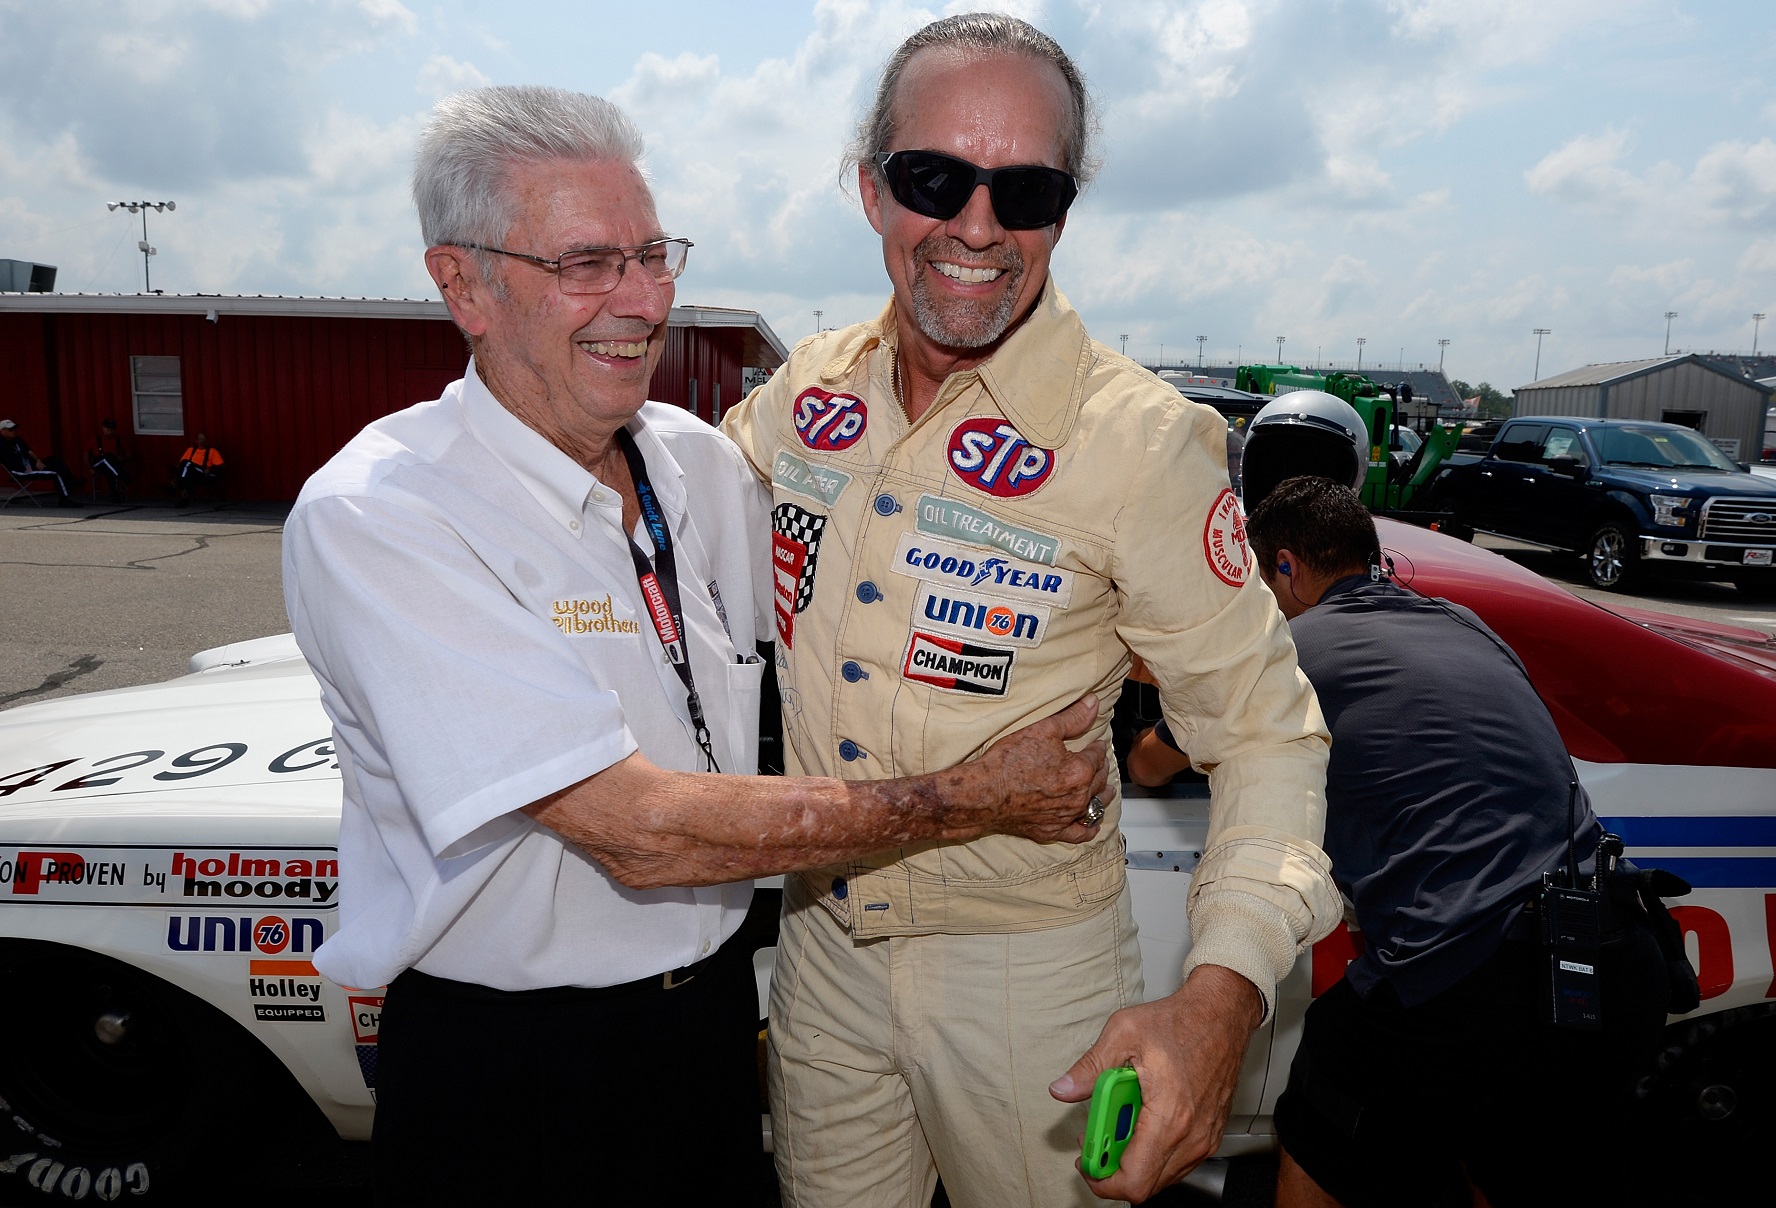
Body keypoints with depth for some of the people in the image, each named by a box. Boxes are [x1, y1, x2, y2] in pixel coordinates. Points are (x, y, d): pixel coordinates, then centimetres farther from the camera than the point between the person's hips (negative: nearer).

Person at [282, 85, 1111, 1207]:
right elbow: (638, 830, -29)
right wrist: (964, 801, -24)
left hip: (716, 1008, 5)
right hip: (509, 1069, -5)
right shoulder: (371, 517, -23)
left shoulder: (704, 462, -3)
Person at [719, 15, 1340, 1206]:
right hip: (822, 938, 5)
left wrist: (1222, 994, -27)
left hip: (1024, 966, -4)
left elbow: (1265, 728, -15)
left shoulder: (1143, 441, -19)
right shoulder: (807, 390, -3)